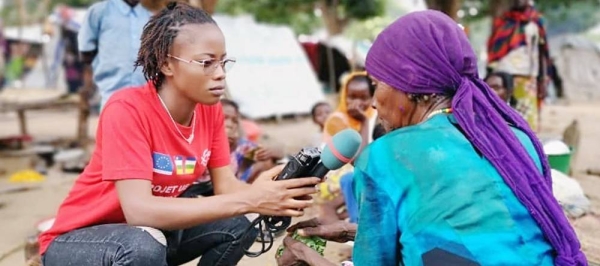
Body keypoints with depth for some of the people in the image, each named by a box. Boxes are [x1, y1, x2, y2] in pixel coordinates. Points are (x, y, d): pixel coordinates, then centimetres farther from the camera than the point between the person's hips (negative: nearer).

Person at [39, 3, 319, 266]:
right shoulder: (127, 109, -28)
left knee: (239, 225, -7)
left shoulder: (210, 109, -7)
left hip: (154, 230, 7)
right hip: (78, 239, -7)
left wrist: (265, 193, -30)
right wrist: (248, 199, -40)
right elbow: (139, 209, -36)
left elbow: (226, 185, -7)